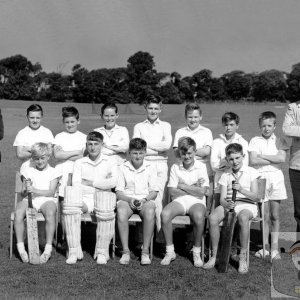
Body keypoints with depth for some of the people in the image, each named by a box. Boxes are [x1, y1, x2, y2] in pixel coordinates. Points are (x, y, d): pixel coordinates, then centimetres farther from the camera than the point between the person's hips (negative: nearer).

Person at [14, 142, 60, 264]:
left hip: (47, 199, -2)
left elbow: (51, 192, -3)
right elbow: (23, 193, 11)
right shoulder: (28, 170, 16)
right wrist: (26, 190, -14)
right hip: (30, 199, 2)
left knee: (50, 213, -37)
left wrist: (35, 190, -17)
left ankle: (48, 249, -30)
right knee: (18, 212, -31)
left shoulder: (53, 172, 11)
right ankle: (20, 248, -23)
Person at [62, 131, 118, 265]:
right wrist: (101, 184, -10)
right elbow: (76, 185, 2)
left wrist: (91, 182, -4)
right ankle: (74, 251, -25)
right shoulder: (79, 163, 16)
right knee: (70, 207, -32)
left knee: (107, 211, -37)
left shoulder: (109, 162, 12)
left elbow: (113, 182, -7)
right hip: (84, 199, 2)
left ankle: (102, 252, -18)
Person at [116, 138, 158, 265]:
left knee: (150, 213, -35)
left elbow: (154, 192, 5)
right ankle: (126, 251, -24)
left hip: (146, 200, 0)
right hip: (127, 199, 0)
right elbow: (118, 192, 4)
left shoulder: (151, 168, 7)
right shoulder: (123, 167, 7)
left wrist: (144, 200, -15)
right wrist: (129, 199, -15)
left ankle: (145, 251, -24)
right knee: (121, 213, -35)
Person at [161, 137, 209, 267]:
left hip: (196, 202, -2)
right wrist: (193, 188, -6)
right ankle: (170, 251, -13)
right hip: (179, 201, 2)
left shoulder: (201, 167, 2)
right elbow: (172, 191, -2)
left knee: (199, 216, -37)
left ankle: (197, 253, -14)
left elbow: (202, 192, -9)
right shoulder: (175, 167, 8)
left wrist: (182, 186, -5)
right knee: (165, 213, -30)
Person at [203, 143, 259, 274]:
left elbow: (256, 197, -3)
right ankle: (214, 255, -15)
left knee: (243, 218, -39)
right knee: (212, 218, -29)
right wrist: (226, 204, -22)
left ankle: (243, 257, -24)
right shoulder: (225, 175, 12)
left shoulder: (251, 172, 5)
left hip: (247, 204, -3)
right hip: (228, 204, 3)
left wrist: (241, 189, -21)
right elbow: (222, 198, 3)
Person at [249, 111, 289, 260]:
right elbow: (253, 161, -9)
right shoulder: (255, 140, 4)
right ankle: (265, 247, 13)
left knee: (275, 215, 4)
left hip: (276, 177, 1)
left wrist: (262, 156, -7)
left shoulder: (279, 141, 9)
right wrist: (274, 160, -5)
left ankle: (274, 247, 11)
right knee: (266, 216, 2)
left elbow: (282, 158, -8)